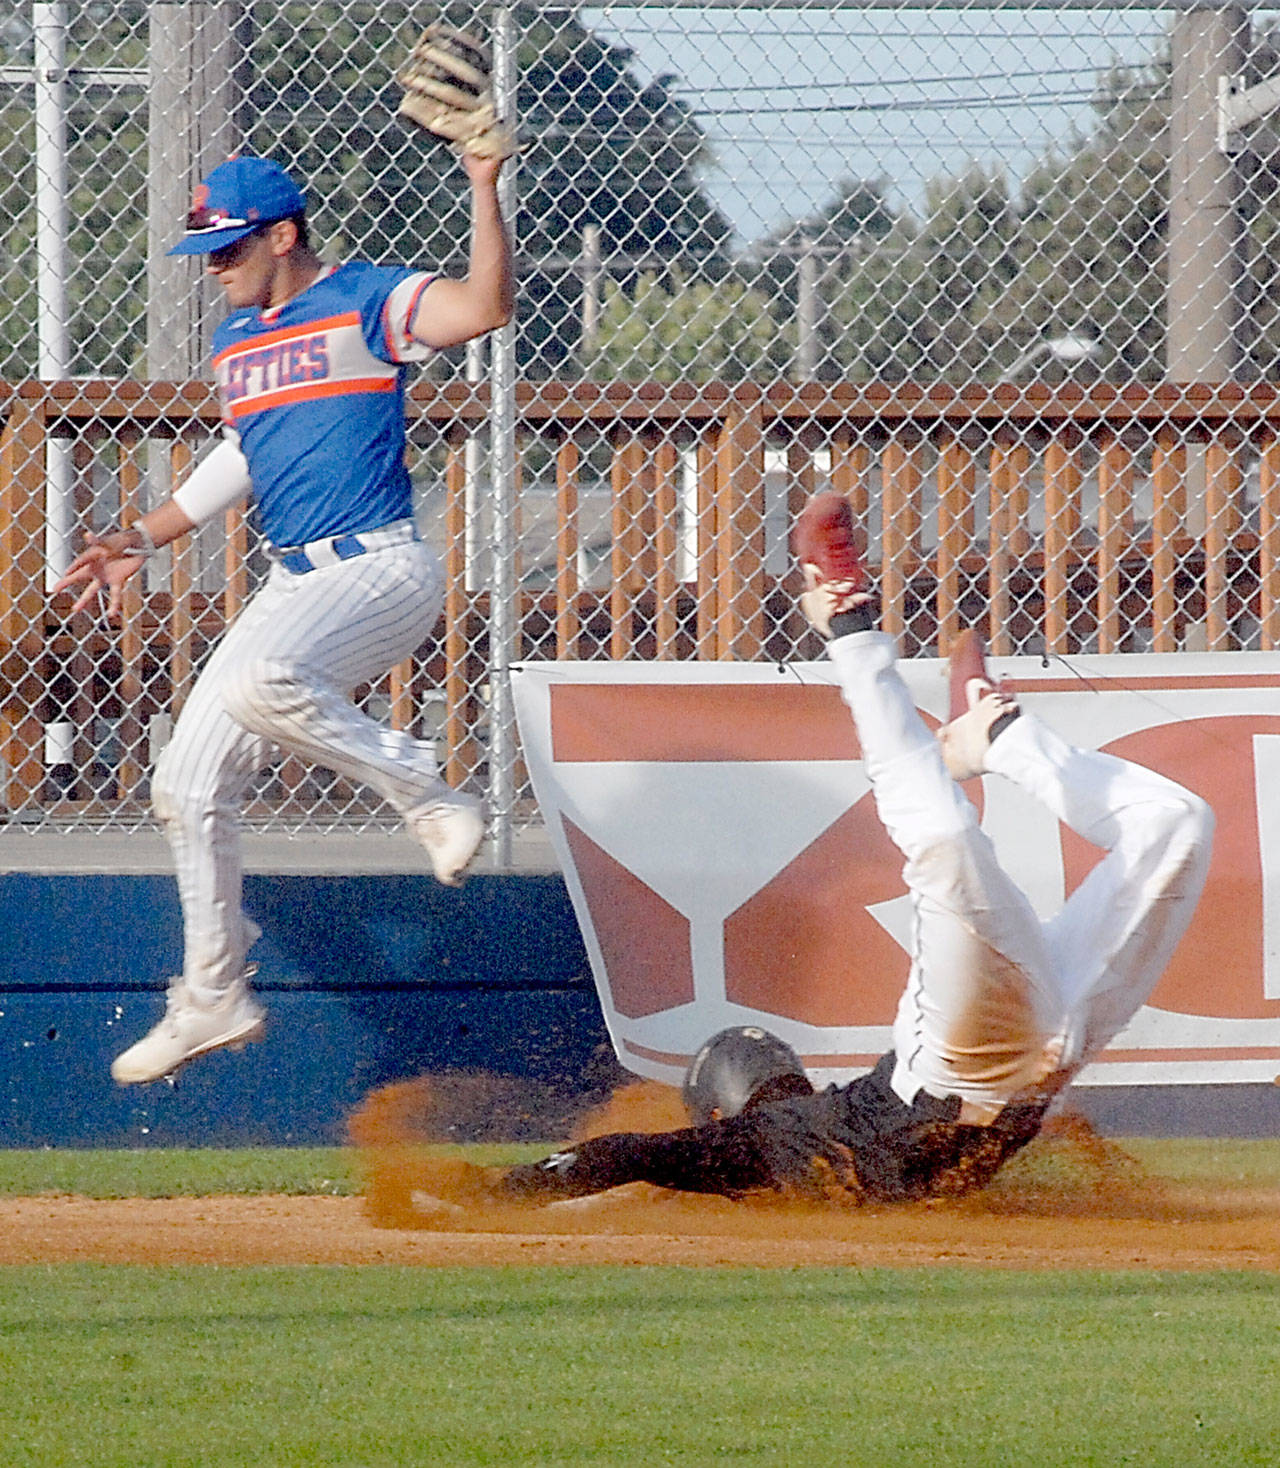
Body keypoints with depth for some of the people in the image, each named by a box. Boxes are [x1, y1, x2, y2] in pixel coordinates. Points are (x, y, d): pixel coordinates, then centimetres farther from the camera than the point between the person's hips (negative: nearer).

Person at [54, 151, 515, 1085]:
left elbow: (485, 309, -24)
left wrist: (485, 188, -33)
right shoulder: (236, 340, 16)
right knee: (190, 785, 5)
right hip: (294, 586, 9)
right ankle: (213, 998, 18)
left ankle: (430, 799, -19)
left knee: (262, 683, -37)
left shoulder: (366, 302, -8)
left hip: (381, 571, -9)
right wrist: (145, 540, 27)